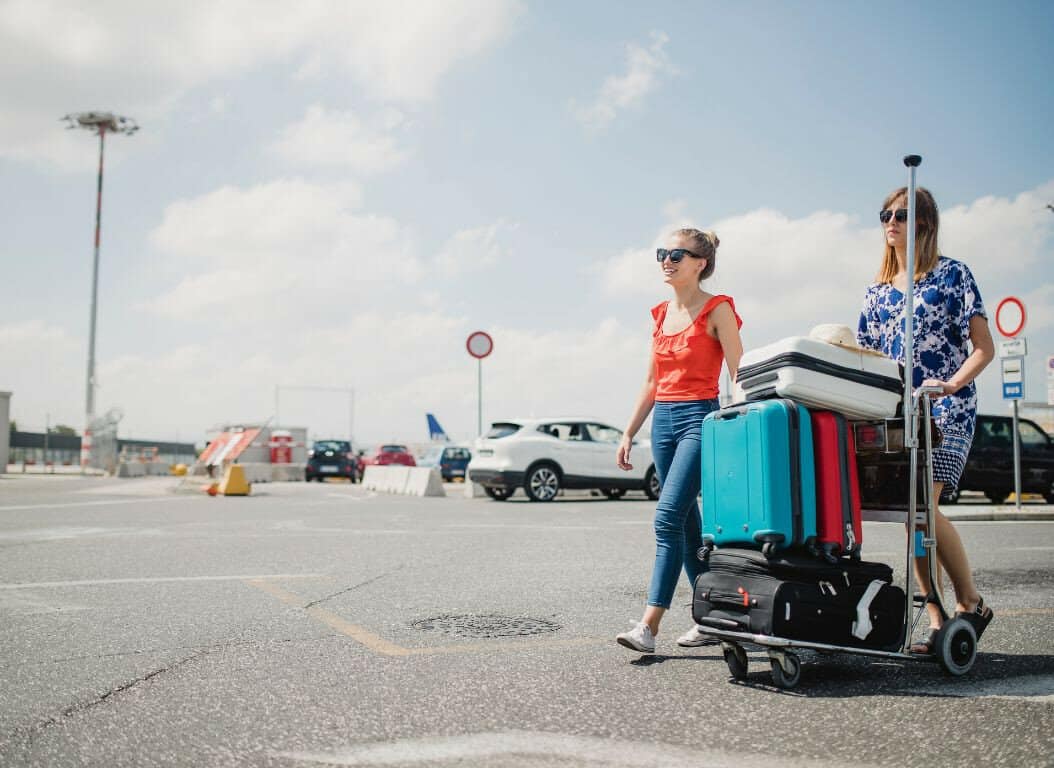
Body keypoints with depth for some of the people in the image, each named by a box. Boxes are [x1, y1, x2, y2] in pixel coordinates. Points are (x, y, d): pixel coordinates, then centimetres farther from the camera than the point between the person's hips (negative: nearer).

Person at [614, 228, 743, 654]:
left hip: (700, 417, -7)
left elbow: (739, 377, -8)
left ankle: (649, 625, -14)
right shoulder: (661, 314, 15)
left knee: (669, 515, -16)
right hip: (663, 419, 7)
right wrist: (628, 433, 16)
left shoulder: (717, 310, -4)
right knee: (687, 523, 9)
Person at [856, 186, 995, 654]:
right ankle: (937, 620, 9)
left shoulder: (953, 275, 2)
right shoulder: (878, 289, 16)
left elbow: (984, 349, -3)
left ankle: (972, 603, 2)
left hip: (945, 411, -5)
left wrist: (951, 385, -19)